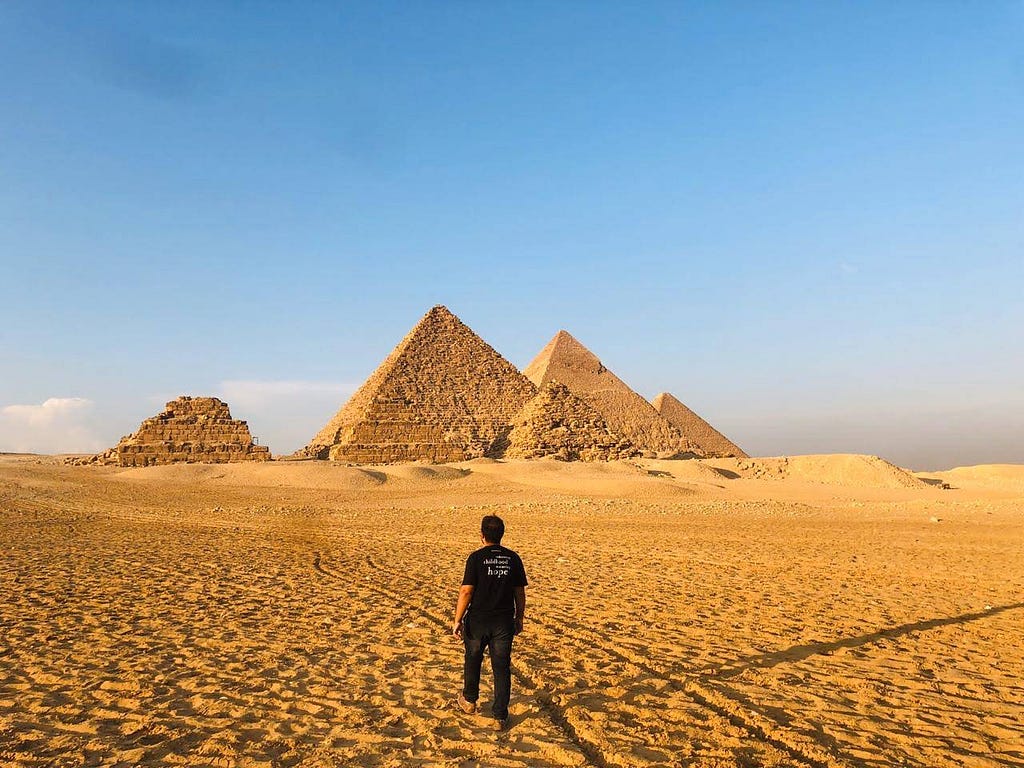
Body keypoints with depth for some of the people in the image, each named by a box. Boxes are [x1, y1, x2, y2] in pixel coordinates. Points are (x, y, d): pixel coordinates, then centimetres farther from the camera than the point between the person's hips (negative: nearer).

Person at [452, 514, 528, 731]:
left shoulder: (476, 558, -11)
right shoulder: (513, 558, -1)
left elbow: (466, 591, -13)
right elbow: (520, 592, 4)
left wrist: (458, 620, -7)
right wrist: (519, 617, 16)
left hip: (478, 620, -2)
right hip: (504, 622, 2)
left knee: (473, 660, 21)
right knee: (502, 668, 8)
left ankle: (469, 700, 39)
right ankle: (500, 717, 11)